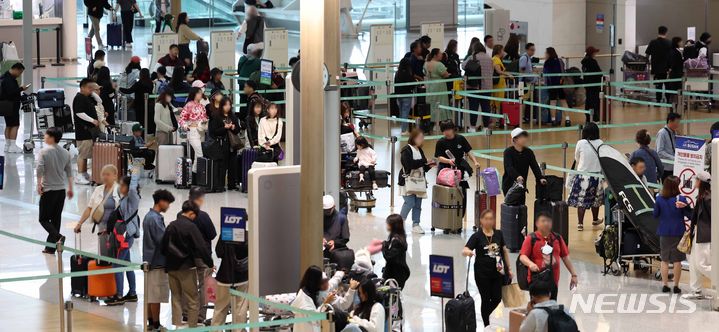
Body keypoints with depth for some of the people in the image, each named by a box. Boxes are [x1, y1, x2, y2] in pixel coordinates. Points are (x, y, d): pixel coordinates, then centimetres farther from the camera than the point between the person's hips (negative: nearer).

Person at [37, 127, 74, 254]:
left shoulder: (44, 151, -11)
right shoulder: (65, 153, 6)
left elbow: (39, 169, -19)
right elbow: (69, 172, 10)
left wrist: (39, 185, -10)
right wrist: (70, 188, 17)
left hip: (48, 190, -5)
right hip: (61, 190, 5)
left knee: (44, 219, 3)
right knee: (56, 219, 10)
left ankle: (58, 236, -22)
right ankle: (51, 247, 12)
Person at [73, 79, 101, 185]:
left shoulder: (87, 98, 16)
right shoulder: (79, 98, -14)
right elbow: (79, 113, -23)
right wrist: (92, 120, -22)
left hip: (89, 129, 10)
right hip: (83, 130, -10)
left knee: (87, 153, 14)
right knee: (82, 153, -9)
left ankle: (85, 174, 21)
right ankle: (79, 176, -7)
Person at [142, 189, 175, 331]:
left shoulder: (148, 216, 13)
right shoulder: (155, 219, -18)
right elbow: (163, 240, -21)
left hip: (149, 260, 10)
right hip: (157, 262, -10)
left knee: (150, 295, 14)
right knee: (156, 296, -3)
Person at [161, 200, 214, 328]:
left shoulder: (171, 226, 6)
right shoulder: (190, 227, -13)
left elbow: (163, 247, 10)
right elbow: (201, 247, -16)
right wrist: (210, 264, -8)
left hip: (171, 268, 6)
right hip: (186, 267, -6)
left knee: (176, 299, 12)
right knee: (193, 301, 2)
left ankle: (176, 326, 12)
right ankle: (192, 327, 1)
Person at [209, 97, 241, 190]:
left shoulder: (233, 116, 14)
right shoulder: (216, 117, -2)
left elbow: (238, 129, 17)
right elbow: (213, 131, -8)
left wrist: (234, 128, -4)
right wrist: (225, 128, -15)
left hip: (232, 143, 5)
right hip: (222, 144, -5)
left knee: (233, 164, 5)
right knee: (222, 165, -8)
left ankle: (232, 184, 11)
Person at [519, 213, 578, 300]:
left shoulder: (557, 238, 11)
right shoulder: (531, 238, -2)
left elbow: (565, 257, 17)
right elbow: (522, 256, -10)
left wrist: (574, 274, 14)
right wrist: (530, 264, -31)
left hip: (553, 280, 4)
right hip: (536, 279, -4)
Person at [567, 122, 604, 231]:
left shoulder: (580, 143, -11)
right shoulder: (600, 143, -6)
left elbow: (577, 159, 4)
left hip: (583, 175, -3)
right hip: (597, 175, 3)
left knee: (581, 201, 3)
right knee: (596, 199, 20)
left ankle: (580, 224, 1)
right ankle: (595, 220, 36)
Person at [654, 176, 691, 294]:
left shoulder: (659, 199, -6)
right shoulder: (681, 199, -13)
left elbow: (655, 215, 4)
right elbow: (690, 215, -10)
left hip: (664, 233, 2)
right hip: (678, 233, -2)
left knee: (664, 260, 12)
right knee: (677, 260, 7)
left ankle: (665, 285, 12)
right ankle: (676, 286, 8)